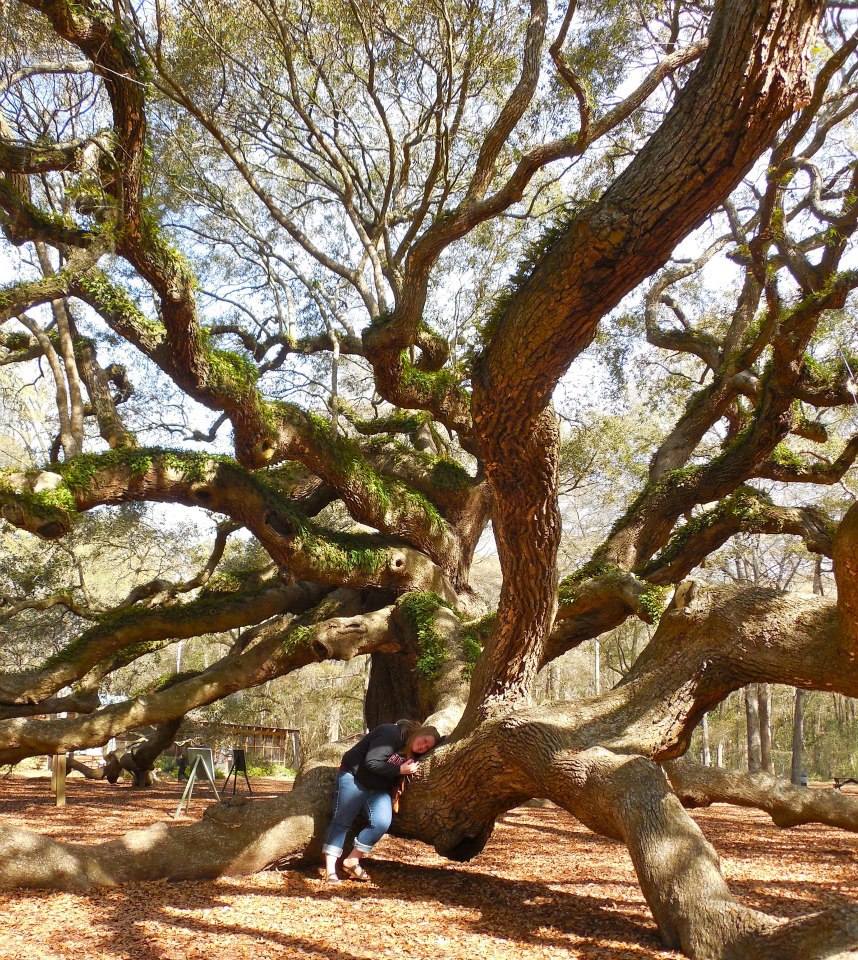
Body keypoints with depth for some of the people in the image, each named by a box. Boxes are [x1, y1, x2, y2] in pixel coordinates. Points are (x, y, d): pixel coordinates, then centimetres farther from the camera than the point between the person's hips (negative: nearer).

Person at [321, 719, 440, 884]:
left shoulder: (413, 754, 4)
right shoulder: (390, 734, -23)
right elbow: (372, 762, -27)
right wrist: (400, 770, -26)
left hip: (379, 790, 7)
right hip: (354, 777, -7)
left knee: (382, 822, -15)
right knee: (341, 822, -7)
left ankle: (352, 861, -2)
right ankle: (330, 871, -1)